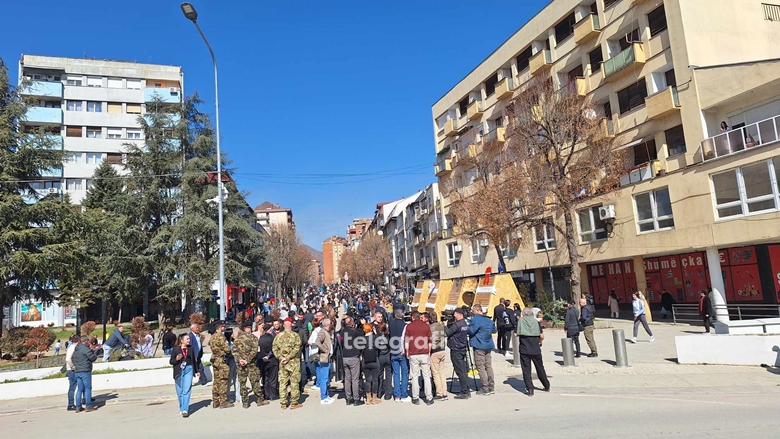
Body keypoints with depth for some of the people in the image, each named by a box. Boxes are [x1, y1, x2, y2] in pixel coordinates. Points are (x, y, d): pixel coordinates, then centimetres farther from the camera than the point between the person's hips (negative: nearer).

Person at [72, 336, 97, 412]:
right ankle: (88, 406, -4)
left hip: (77, 371, 8)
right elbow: (93, 358, -10)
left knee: (80, 389, 12)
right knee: (88, 388, -3)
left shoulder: (75, 350, 15)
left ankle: (78, 407, 13)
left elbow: (72, 359, 18)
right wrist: (95, 353, 6)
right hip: (85, 371, -8)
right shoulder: (85, 348, -12)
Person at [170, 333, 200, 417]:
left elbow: (194, 360, 15)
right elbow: (171, 361, 0)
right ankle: (181, 408, 26)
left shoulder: (190, 348, 6)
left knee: (186, 390, -8)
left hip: (188, 370, 1)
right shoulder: (175, 349, -3)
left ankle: (185, 410, -8)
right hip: (179, 371, -1)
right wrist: (176, 359, -20)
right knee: (180, 391, 7)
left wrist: (197, 371, 19)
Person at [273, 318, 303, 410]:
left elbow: (275, 348, -2)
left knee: (282, 382, 10)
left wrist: (280, 357, -3)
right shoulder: (295, 335, -7)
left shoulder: (278, 336, 3)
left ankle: (283, 403, 15)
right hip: (294, 362, -3)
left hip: (282, 363, 3)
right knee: (294, 382, 4)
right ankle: (294, 403, 7)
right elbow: (296, 348, -16)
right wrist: (288, 358, -14)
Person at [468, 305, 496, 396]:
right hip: (488, 346, 8)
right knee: (488, 366, 13)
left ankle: (485, 389, -1)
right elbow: (494, 330, 21)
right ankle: (491, 387, 16)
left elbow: (471, 331, -21)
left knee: (481, 367, -2)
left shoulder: (476, 319, -14)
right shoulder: (489, 320, 12)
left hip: (479, 347, -8)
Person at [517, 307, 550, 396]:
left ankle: (530, 389, -1)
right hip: (536, 350, 2)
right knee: (540, 368, 17)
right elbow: (542, 336, -5)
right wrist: (540, 342, 15)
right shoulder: (536, 321, -1)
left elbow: (516, 334, -5)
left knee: (526, 370, 5)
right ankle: (547, 386, 29)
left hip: (524, 350, -2)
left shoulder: (520, 321, -3)